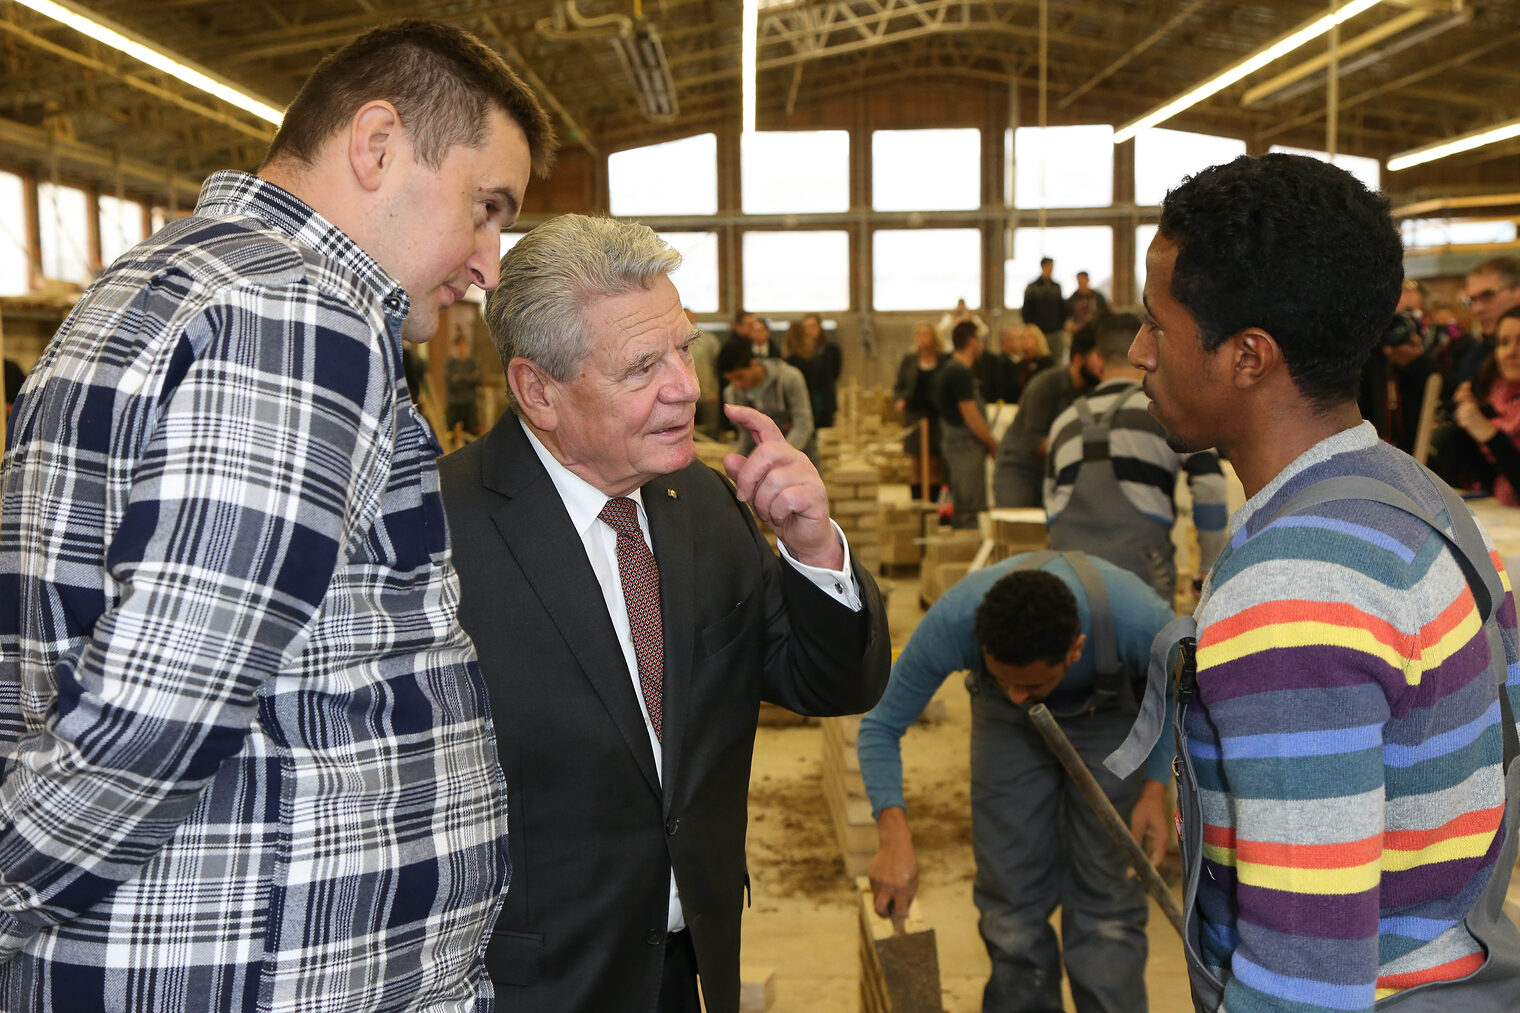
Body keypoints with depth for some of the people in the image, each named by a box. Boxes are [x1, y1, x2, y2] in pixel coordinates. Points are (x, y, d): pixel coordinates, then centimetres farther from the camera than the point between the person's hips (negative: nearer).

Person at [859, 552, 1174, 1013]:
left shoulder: (1140, 620, -39)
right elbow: (880, 725, -23)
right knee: (1011, 893, 1)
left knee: (1104, 897, -5)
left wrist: (1155, 788, -21)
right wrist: (894, 838, -35)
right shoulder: (953, 620, -38)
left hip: (1108, 714, -1)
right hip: (1007, 727, 1)